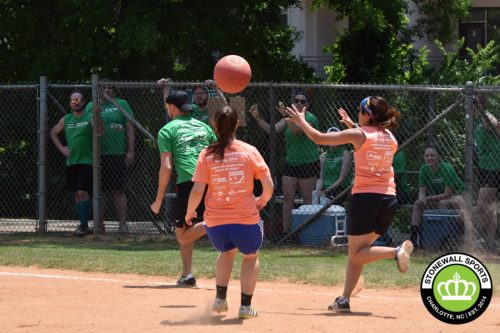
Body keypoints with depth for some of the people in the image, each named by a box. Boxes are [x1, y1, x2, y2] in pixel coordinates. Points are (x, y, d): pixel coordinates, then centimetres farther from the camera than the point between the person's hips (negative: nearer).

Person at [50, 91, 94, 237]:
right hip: (71, 162, 5)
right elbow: (53, 133, 23)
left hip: (86, 161, -5)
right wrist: (61, 148, 10)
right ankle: (83, 225, 16)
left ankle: (84, 225, -9)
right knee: (77, 194, 9)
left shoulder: (90, 118, -5)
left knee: (83, 192, -13)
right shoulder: (66, 120, 9)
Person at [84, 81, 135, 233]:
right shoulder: (91, 106, 13)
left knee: (118, 190, -4)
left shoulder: (122, 105, 7)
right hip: (96, 155, 3)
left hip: (117, 154, -3)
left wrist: (131, 151, -6)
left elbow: (130, 129, 3)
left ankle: (123, 223, -3)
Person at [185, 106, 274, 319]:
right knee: (251, 256, 25)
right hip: (246, 220, -2)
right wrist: (262, 201, 15)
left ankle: (220, 298, 25)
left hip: (215, 223, 2)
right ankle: (245, 307, 18)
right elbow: (268, 186, -6)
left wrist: (189, 213, 10)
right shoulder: (249, 151, -4)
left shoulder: (206, 155, -2)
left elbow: (197, 191, -8)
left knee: (227, 251, 33)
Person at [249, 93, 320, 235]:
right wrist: (258, 118, -7)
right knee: (287, 197, 0)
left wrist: (286, 115, -37)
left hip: (308, 164, -6)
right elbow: (272, 129, 3)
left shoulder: (310, 119, -10)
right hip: (291, 164, 6)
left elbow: (296, 129, -28)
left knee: (308, 199, -1)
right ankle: (286, 229, 0)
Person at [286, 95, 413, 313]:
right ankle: (345, 299, 7)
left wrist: (301, 121, 15)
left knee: (356, 254, 0)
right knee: (356, 253, 14)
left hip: (364, 196, -6)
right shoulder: (390, 138, 11)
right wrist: (353, 126, 35)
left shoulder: (358, 135, -5)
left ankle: (396, 252, -23)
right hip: (388, 199, 6)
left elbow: (319, 138, 0)